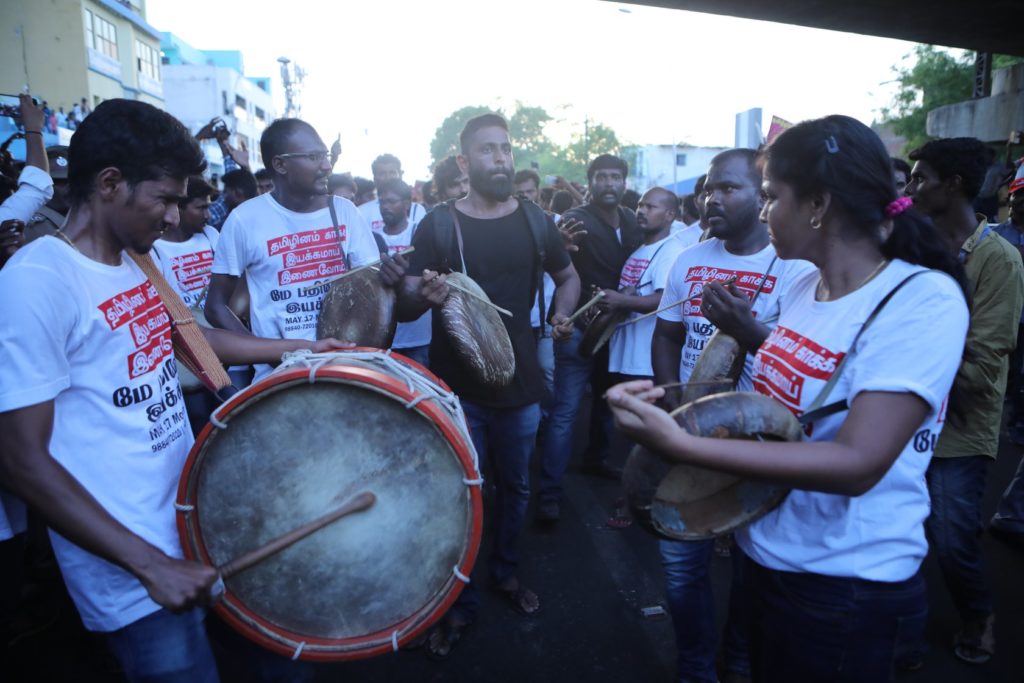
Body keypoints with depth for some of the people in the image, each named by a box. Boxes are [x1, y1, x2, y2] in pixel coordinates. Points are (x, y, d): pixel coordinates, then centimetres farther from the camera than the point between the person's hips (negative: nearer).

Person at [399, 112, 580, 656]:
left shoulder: (536, 220, 1)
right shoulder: (437, 223, -8)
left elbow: (567, 276, 17)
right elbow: (404, 306, -8)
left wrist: (562, 313, -2)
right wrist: (425, 295, -30)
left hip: (519, 381, 3)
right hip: (454, 385, -3)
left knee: (514, 485, 19)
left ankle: (507, 572, 43)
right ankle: (458, 602, 28)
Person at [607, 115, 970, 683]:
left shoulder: (925, 300, -21)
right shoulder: (804, 287, 1)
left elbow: (858, 463, -30)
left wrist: (680, 444, -37)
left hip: (844, 585, -6)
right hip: (767, 554, 7)